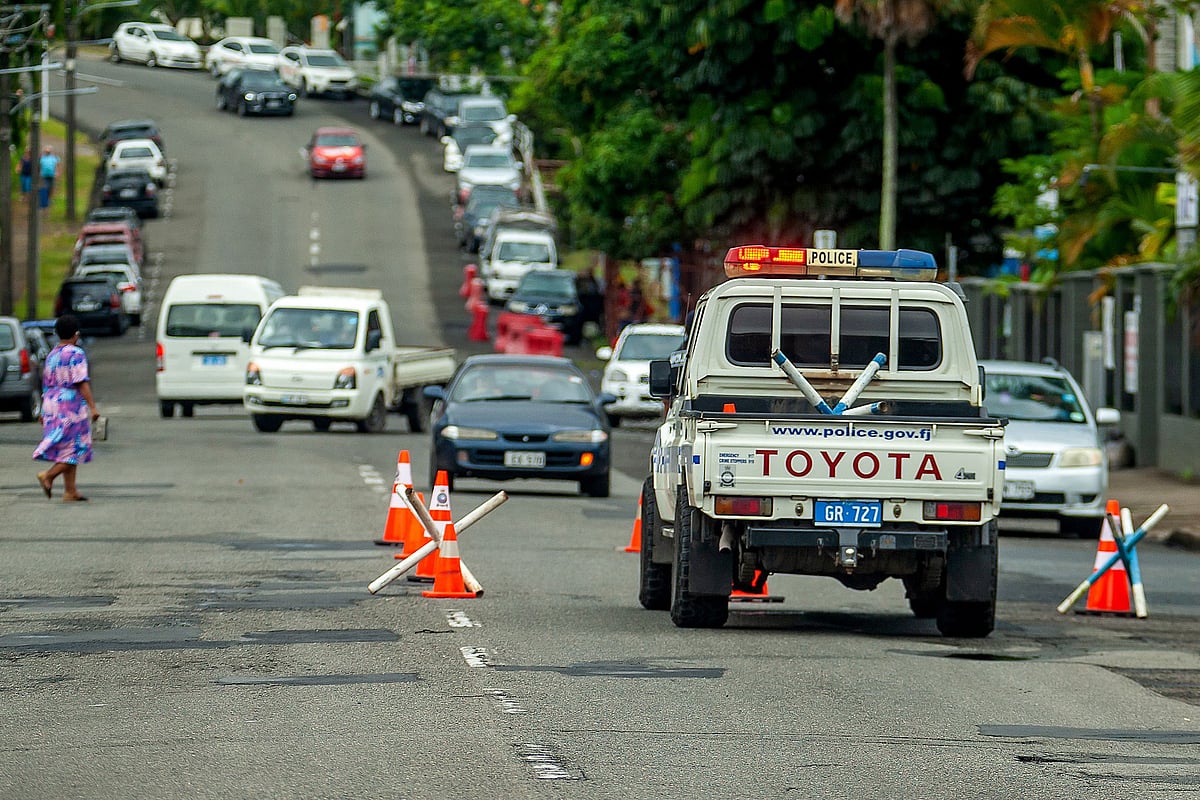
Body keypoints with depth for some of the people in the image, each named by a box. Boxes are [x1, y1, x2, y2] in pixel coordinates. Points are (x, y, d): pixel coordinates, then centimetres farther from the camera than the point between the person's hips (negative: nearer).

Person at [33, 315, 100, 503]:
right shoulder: (76, 354, -11)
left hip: (51, 404, 8)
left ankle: (70, 491, 8)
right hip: (72, 404, -8)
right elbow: (82, 383, -18)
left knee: (67, 450, 11)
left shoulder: (52, 355, 11)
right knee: (75, 449, -3)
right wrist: (93, 407, -19)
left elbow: (46, 385, 15)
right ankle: (48, 476, -17)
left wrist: (44, 412, 20)